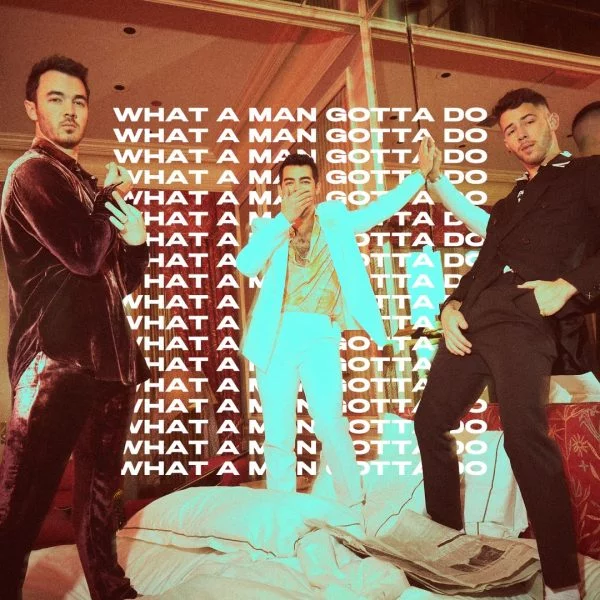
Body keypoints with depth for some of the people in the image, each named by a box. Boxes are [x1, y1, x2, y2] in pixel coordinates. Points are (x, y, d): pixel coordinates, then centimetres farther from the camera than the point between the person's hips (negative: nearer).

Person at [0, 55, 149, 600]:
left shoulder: (86, 186, 21)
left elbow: (124, 280, 21)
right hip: (57, 361, -9)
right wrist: (111, 198, -1)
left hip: (108, 360, 9)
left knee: (100, 487, 17)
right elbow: (83, 255, -18)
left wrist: (137, 240, -1)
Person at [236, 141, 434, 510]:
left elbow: (380, 209, 16)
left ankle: (354, 508, 5)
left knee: (330, 421, -11)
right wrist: (284, 219, -11)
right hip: (276, 336, 1)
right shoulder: (268, 227, 8)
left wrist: (422, 174, 12)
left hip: (320, 335, 0)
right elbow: (246, 265, -9)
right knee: (278, 433, 4)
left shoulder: (334, 218, 14)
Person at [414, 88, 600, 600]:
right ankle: (445, 534, 25)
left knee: (525, 436, -23)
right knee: (430, 422, 8)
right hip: (472, 321, 7)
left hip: (527, 319, -7)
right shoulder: (508, 203, 31)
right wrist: (451, 306, 7)